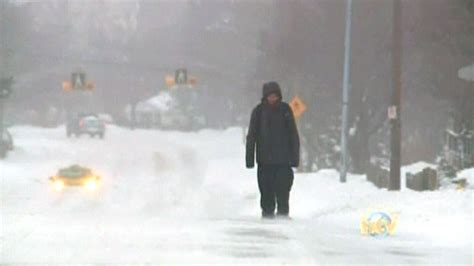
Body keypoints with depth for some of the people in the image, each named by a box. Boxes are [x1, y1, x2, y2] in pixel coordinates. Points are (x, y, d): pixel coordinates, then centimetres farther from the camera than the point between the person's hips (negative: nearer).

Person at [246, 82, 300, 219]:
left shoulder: (285, 109, 3)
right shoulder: (259, 111, 2)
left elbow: (293, 134, 5)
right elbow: (251, 136, 5)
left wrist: (295, 156, 0)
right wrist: (249, 157, 0)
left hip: (283, 159, -1)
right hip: (264, 160, 1)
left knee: (283, 190, -6)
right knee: (266, 191, 3)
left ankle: (283, 214, 1)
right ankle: (267, 214, 13)